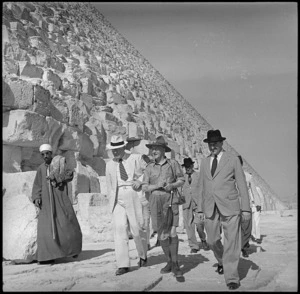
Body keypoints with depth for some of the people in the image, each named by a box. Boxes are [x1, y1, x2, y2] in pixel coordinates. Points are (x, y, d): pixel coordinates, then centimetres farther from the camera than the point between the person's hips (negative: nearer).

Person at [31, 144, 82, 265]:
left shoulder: (59, 163, 2)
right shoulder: (41, 168, 13)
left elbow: (70, 174, -11)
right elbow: (37, 185, 15)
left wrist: (55, 176, -22)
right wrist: (36, 198, 0)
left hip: (60, 198, -3)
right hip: (46, 201, 3)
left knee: (67, 223, -1)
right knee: (45, 226, -7)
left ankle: (73, 247, 25)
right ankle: (48, 256, -4)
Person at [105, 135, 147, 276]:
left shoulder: (135, 159, 6)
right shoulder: (109, 165, 14)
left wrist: (139, 181, -9)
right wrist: (112, 202, 11)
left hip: (133, 196, -2)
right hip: (118, 198, 2)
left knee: (137, 228, 0)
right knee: (119, 228, -9)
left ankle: (143, 256, 26)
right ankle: (123, 264, -6)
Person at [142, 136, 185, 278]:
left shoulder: (173, 163, 2)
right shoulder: (149, 167, 7)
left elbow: (182, 180, 6)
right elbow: (144, 187, 4)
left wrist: (172, 185, -15)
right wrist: (156, 186, -15)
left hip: (170, 200, -3)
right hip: (155, 201, 3)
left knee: (172, 232, -13)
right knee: (162, 233, 8)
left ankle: (175, 264, -4)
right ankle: (169, 262, 23)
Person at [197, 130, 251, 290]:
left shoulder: (233, 160, 2)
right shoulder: (204, 162, 13)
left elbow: (242, 185, 1)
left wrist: (246, 208, -4)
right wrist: (200, 209, 11)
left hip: (229, 207, -4)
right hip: (210, 208, 4)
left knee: (231, 243, -4)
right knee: (212, 241, 9)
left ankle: (231, 278, 6)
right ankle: (222, 261, 38)